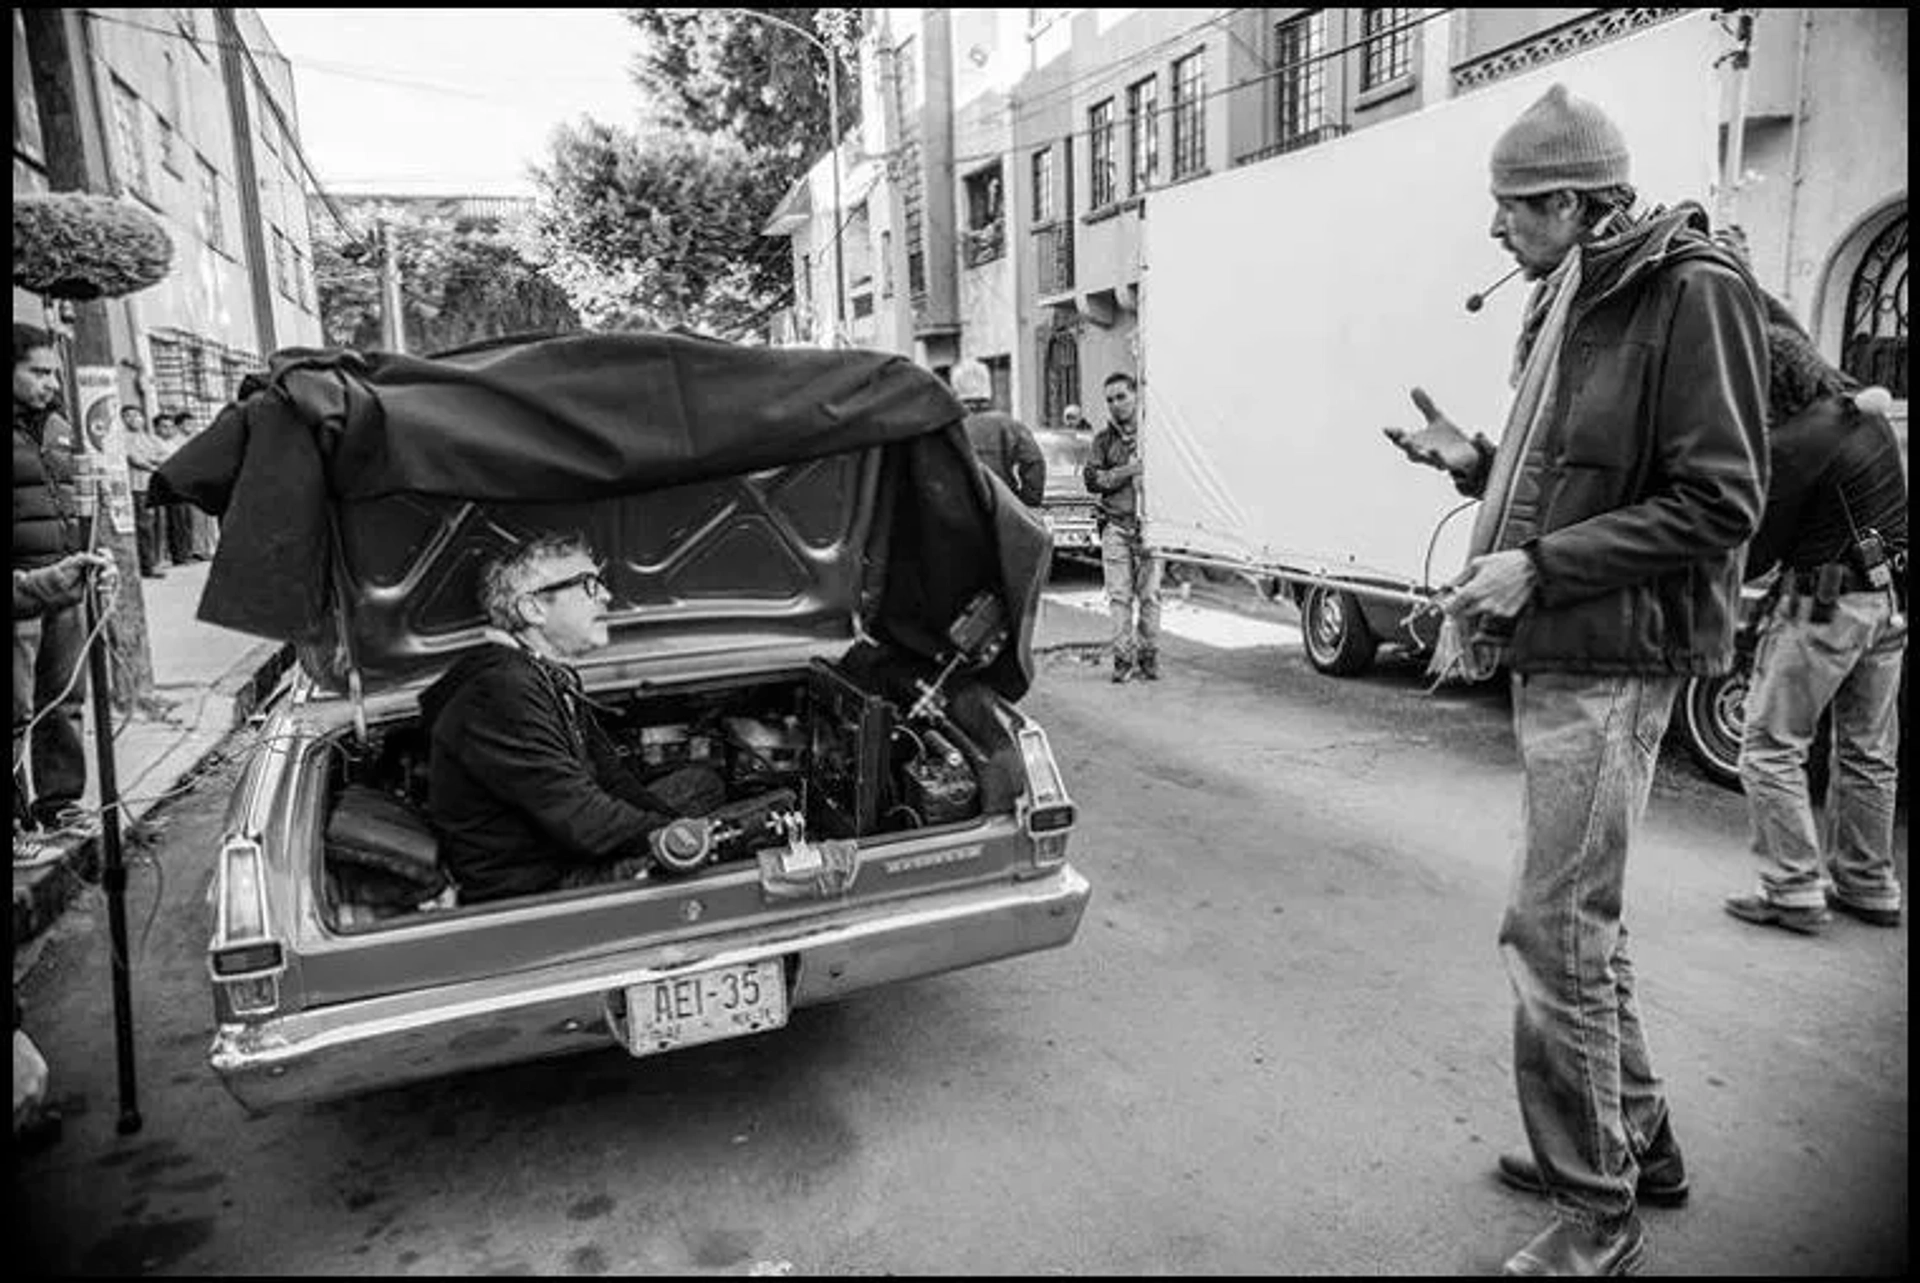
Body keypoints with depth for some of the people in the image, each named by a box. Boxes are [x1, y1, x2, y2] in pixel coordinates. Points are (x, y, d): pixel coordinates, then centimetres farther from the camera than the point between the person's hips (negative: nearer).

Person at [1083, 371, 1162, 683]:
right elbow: (1091, 479, 4)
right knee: (1119, 595, -2)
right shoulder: (1104, 438, 11)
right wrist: (1126, 472, -7)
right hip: (1115, 524, 1)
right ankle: (1123, 657, 5)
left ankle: (1149, 656, 10)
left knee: (1150, 594, 0)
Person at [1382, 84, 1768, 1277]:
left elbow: (1716, 506, -16)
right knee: (1587, 917, 18)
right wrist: (1476, 462, 7)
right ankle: (1638, 1140, 36)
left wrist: (1537, 565, -20)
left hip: (1613, 660, -9)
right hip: (1555, 651, 9)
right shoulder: (1573, 305, 15)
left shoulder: (1693, 290, -11)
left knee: (1556, 929, -5)